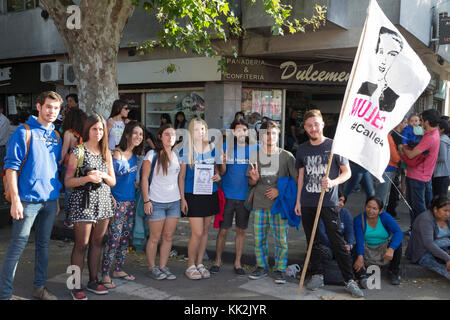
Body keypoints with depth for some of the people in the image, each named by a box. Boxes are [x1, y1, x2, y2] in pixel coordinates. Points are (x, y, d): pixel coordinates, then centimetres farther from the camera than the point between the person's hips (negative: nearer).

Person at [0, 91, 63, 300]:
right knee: (17, 246, -2)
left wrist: (57, 199, 14)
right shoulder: (24, 132, -7)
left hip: (50, 201, 6)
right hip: (28, 200, -6)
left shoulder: (56, 136, 12)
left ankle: (39, 287, 26)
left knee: (43, 244, 14)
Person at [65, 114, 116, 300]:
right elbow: (67, 181, -6)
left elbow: (113, 181, 12)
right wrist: (87, 178, -19)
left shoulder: (106, 153, 11)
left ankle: (93, 281, 23)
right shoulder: (78, 152, -4)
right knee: (81, 245, -2)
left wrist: (103, 175, -8)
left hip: (103, 201, 5)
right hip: (83, 202, -5)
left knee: (97, 243, 11)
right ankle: (76, 287, 7)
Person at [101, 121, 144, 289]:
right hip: (117, 202, -8)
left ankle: (119, 270, 25)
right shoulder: (117, 154, -14)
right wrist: (111, 199, -19)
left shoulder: (134, 155, 9)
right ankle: (105, 275, 3)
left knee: (126, 237, 13)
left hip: (131, 202, 8)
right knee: (114, 239, -6)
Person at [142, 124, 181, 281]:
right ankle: (152, 268, 15)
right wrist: (146, 200, -11)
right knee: (155, 237, 2)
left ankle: (163, 267, 18)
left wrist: (182, 198, 11)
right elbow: (144, 178, -6)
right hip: (156, 202, -5)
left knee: (168, 237, 8)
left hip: (174, 202, 5)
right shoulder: (152, 154, -4)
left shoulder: (176, 156, 11)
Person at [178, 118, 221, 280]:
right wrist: (182, 198, -6)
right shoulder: (186, 150, -4)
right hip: (193, 195, -4)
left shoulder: (212, 148, 7)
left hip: (210, 193, 4)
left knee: (205, 230, 11)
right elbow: (181, 175, -1)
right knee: (197, 233, -6)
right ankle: (191, 265, 12)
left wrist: (217, 176, -5)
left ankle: (199, 263, 25)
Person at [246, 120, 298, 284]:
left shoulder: (287, 156, -1)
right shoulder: (255, 156, 8)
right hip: (259, 204, 3)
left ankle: (280, 270, 15)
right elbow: (250, 182, 13)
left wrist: (280, 190, -11)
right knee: (259, 238, 9)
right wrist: (254, 179, -10)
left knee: (281, 239, 0)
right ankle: (262, 267, 24)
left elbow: (296, 180, -1)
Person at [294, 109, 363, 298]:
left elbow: (347, 172, -2)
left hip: (328, 202, -4)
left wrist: (333, 182, -22)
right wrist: (298, 200, 11)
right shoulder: (302, 149, 10)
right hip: (307, 203, 4)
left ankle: (349, 280, 0)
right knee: (312, 241, 10)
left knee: (337, 241, -7)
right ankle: (317, 275, 22)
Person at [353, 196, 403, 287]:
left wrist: (391, 249, -45)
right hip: (367, 251, 0)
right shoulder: (358, 219, -13)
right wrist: (360, 257, -42)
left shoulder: (385, 217, -14)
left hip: (384, 249, 0)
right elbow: (359, 240, -23)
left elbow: (399, 232, -27)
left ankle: (394, 272, -9)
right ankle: (362, 276, -37)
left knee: (397, 243, -27)